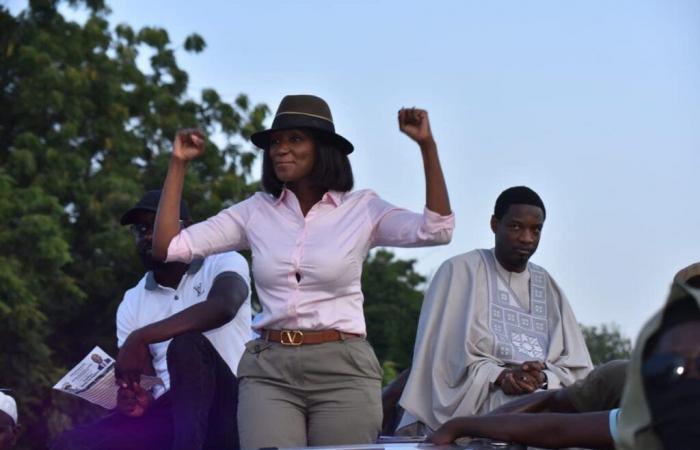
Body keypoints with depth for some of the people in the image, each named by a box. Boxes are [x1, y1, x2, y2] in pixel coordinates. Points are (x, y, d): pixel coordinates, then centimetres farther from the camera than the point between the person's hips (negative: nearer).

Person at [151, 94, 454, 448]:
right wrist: (179, 164, 5)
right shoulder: (255, 212, 9)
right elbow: (168, 247, 6)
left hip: (344, 370, -1)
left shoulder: (362, 209, 3)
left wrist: (427, 145, -17)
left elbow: (437, 230, -12)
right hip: (268, 370, 2)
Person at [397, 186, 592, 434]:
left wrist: (543, 378, -13)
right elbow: (448, 358, -2)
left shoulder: (547, 286, 18)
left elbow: (576, 368, 9)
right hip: (473, 409, -4)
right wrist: (500, 376, -18)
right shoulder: (459, 271, 6)